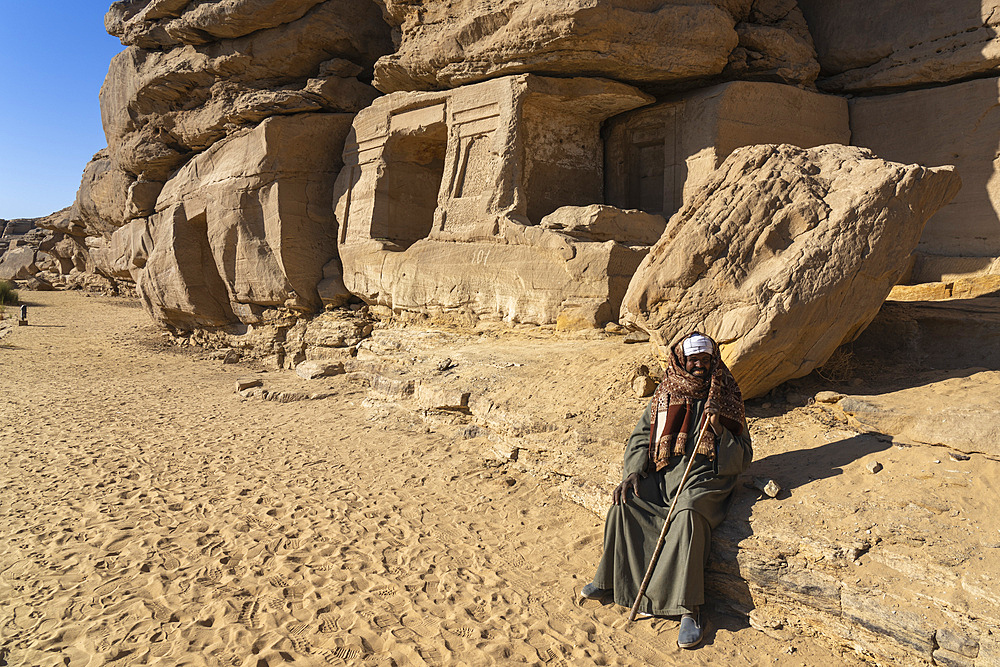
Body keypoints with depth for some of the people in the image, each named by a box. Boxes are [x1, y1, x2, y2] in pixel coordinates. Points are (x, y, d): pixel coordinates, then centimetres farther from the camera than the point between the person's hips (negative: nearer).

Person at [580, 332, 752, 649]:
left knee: (689, 514, -34)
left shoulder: (725, 399, 7)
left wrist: (721, 431, -14)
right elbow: (642, 435, 14)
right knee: (625, 502, -21)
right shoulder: (666, 396, 13)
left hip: (705, 476, -3)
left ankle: (688, 610, -29)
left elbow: (743, 458, 6)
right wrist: (634, 470, -3)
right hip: (664, 471, 4)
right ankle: (613, 579, -2)